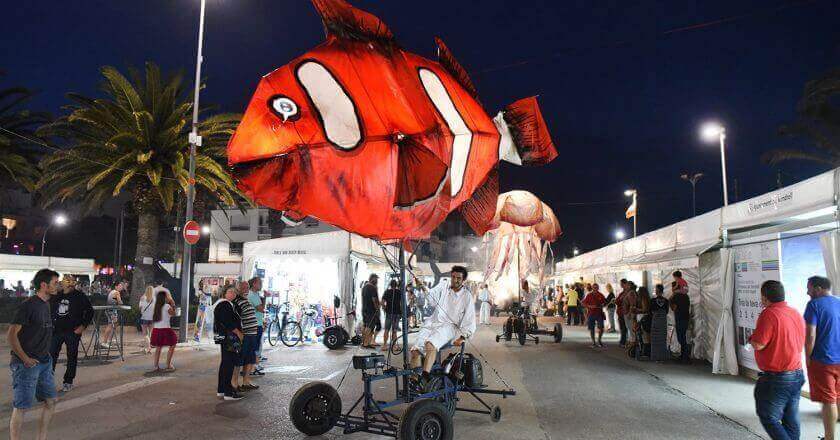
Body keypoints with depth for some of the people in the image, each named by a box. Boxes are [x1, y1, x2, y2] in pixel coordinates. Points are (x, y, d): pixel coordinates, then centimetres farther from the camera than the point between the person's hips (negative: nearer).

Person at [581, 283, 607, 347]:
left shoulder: (601, 295, 5)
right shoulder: (589, 295, 3)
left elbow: (605, 303, 13)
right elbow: (583, 303, 3)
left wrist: (602, 306, -8)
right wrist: (589, 306, -12)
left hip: (599, 313, 0)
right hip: (591, 314, 0)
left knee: (601, 328, -7)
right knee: (591, 329, 3)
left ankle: (599, 340, 15)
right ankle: (593, 342, 16)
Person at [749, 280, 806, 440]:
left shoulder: (769, 314, -18)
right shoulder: (796, 313, 8)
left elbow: (758, 344, -22)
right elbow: (799, 341, 20)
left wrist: (752, 338, -1)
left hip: (776, 378, -8)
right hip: (797, 375, 8)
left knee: (769, 419, 1)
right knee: (791, 421, 14)